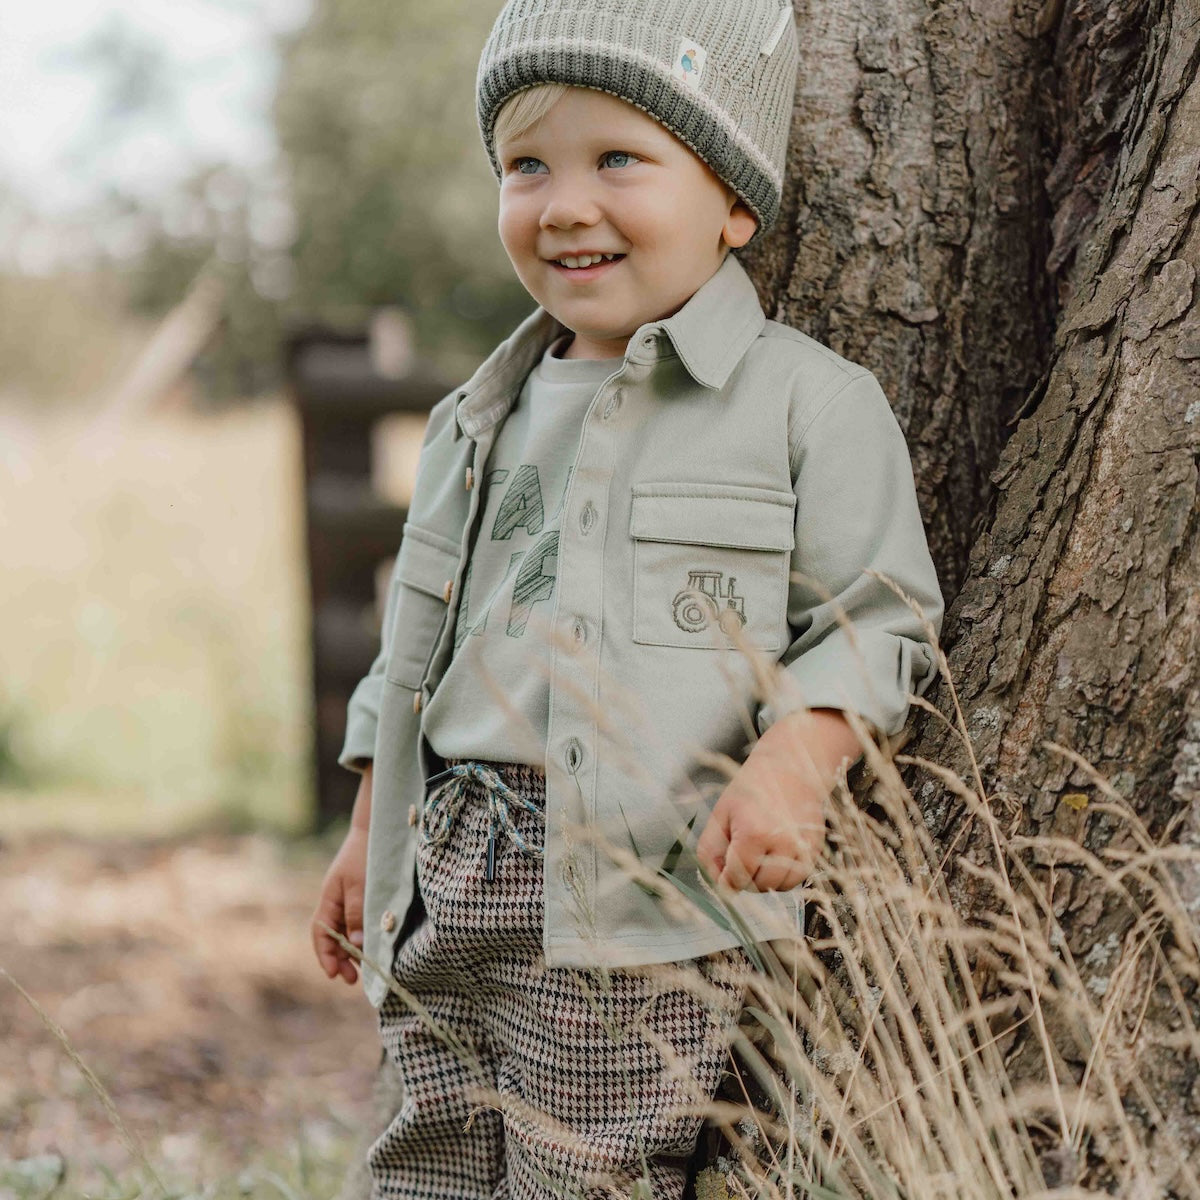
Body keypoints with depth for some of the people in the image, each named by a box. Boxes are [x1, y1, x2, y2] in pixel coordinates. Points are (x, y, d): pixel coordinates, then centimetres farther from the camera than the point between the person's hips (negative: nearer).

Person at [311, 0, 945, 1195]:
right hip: (453, 891, 6)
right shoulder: (488, 418, 16)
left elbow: (875, 624, -4)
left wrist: (791, 763, -21)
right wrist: (368, 839, 24)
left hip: (642, 915, -6)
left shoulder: (810, 400, -2)